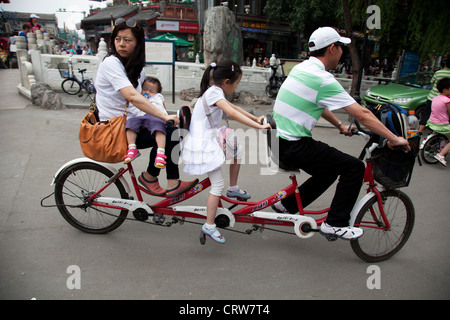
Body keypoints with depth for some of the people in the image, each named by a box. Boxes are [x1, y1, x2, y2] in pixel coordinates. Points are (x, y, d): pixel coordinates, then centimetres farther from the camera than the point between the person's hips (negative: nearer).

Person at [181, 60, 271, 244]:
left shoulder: (215, 91, 12)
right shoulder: (214, 92, -18)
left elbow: (234, 108, 20)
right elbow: (233, 114, -30)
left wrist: (256, 118, 15)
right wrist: (259, 126, -29)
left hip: (208, 140, 10)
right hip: (202, 145, -10)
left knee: (237, 152, 19)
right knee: (218, 185, -6)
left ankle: (233, 189, 32)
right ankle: (209, 226, 6)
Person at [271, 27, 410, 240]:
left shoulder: (301, 68, 11)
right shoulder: (323, 79, -17)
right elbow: (362, 115, -15)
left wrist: (341, 126, 33)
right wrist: (394, 139, -5)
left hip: (278, 140, 9)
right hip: (293, 148, -9)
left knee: (330, 169, 23)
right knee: (354, 167, -3)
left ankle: (287, 205, 28)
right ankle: (335, 224, 5)